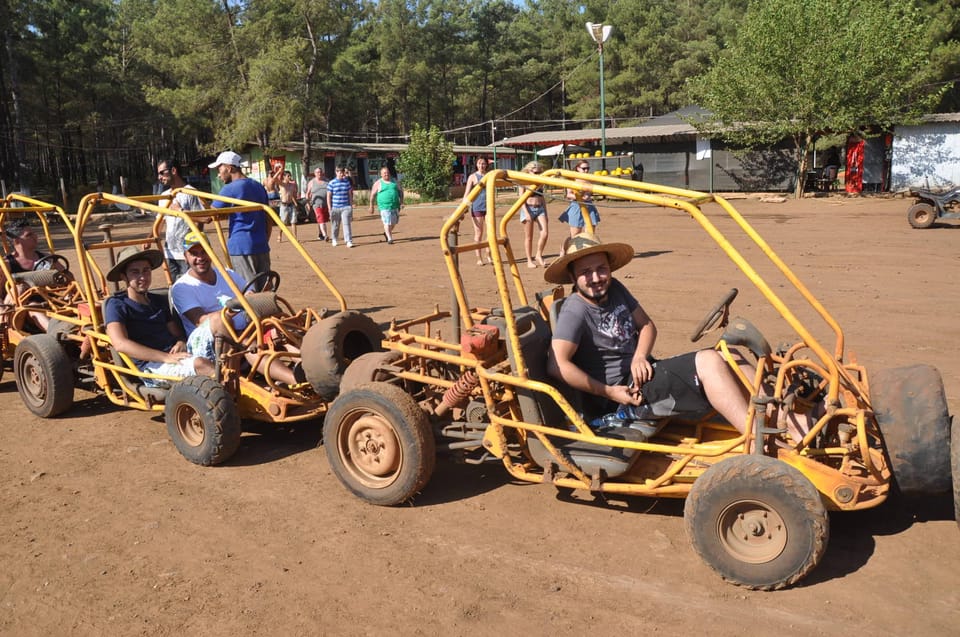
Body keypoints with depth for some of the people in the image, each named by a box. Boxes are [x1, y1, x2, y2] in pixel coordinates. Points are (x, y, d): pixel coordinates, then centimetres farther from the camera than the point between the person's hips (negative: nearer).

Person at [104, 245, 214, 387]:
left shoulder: (160, 301, 25)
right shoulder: (116, 305, 3)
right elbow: (120, 344, -13)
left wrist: (181, 342, -3)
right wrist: (166, 357, -20)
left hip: (175, 357, 6)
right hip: (150, 366, -6)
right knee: (200, 363, -34)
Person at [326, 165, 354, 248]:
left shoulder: (347, 181, 6)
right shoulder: (331, 183, -2)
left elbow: (350, 194, 13)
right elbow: (328, 196, -1)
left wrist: (351, 206, 11)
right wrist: (330, 209, -5)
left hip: (346, 207, 1)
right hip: (335, 208, -1)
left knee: (347, 224, -10)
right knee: (335, 225, 11)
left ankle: (349, 241, -11)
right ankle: (334, 240, 30)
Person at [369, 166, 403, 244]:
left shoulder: (394, 181, 11)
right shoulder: (378, 183, 1)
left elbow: (400, 191, 17)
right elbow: (372, 195, 5)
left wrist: (401, 202, 7)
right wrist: (371, 206, 4)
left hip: (395, 206, 4)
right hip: (384, 206, -4)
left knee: (394, 222, 11)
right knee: (387, 222, -12)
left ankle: (386, 233, 35)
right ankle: (390, 238, -7)